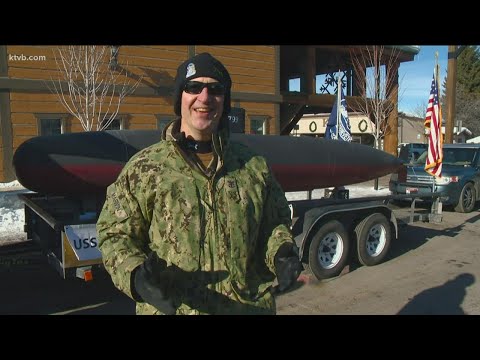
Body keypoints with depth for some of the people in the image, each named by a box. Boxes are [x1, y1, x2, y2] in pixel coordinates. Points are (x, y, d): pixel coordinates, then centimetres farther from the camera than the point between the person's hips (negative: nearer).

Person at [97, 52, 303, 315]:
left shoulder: (254, 167, 2)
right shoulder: (142, 168, -5)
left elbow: (276, 221, 12)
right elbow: (116, 234, -4)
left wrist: (282, 253, -9)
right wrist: (136, 275, -22)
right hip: (170, 308, -2)